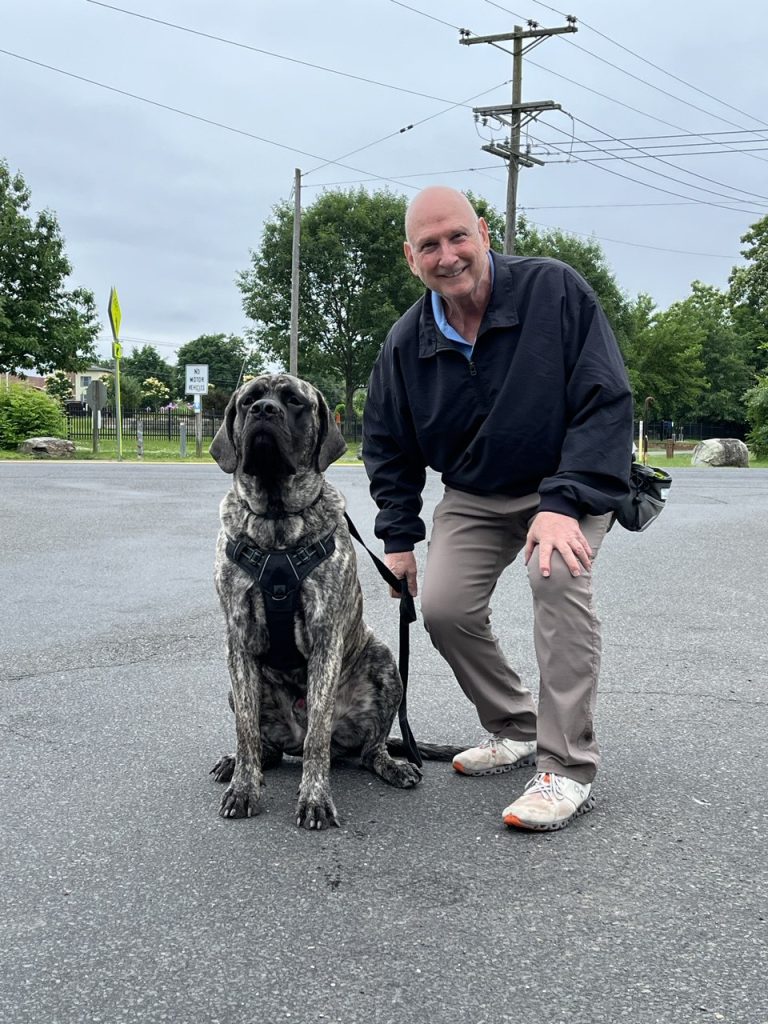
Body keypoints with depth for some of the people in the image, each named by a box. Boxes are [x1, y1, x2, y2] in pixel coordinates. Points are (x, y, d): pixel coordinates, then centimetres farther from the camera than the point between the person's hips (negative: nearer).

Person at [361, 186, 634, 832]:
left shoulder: (556, 291, -19)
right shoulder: (406, 343, -6)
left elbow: (605, 402, -22)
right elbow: (388, 446, 8)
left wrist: (565, 504, -30)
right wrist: (398, 536, 2)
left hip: (572, 484, -4)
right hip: (475, 496, 5)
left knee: (559, 577, -31)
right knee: (444, 609, -12)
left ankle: (568, 769, -23)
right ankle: (514, 729, 14)